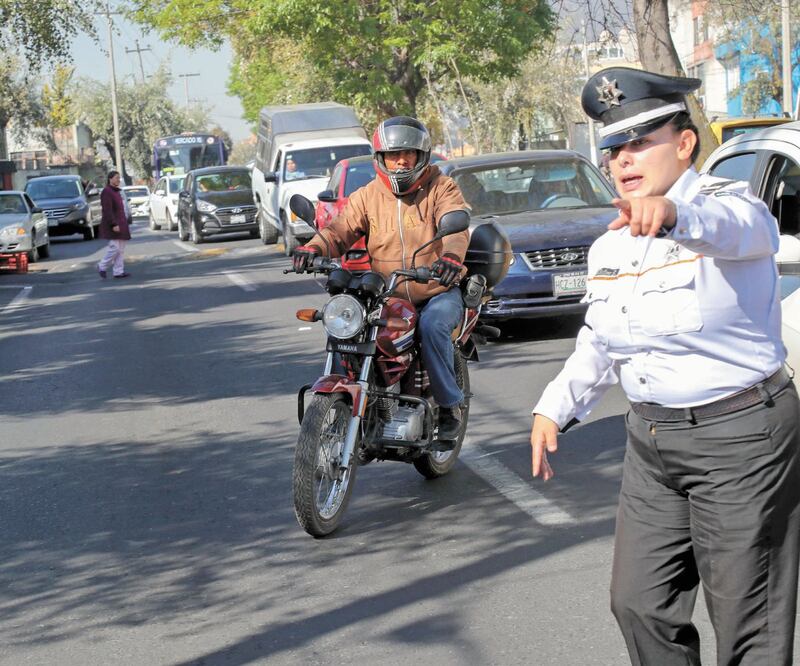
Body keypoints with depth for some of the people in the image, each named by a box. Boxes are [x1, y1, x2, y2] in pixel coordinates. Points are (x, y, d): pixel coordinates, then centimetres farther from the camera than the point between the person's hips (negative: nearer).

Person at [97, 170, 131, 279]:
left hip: (120, 224, 10)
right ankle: (102, 267, 3)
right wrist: (114, 224, -25)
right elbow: (107, 210, -20)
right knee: (114, 248, -12)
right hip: (113, 225, -10)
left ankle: (119, 272, 8)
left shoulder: (117, 191, 18)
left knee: (120, 249, 7)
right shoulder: (106, 192, -12)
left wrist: (125, 224, 23)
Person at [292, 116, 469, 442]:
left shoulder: (440, 188, -1)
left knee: (432, 325, -34)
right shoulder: (367, 196, 8)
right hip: (386, 297, 3)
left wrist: (451, 255, -42)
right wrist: (314, 247, -28)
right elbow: (342, 229, -5)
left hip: (439, 293, -3)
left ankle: (449, 405, -17)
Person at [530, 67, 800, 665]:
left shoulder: (729, 206, -13)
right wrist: (556, 408, 13)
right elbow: (599, 343, 24)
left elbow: (732, 228, -39)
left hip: (738, 437, -8)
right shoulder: (611, 246, 12)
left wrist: (673, 214, -60)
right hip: (651, 438, 8)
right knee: (639, 605, 11)